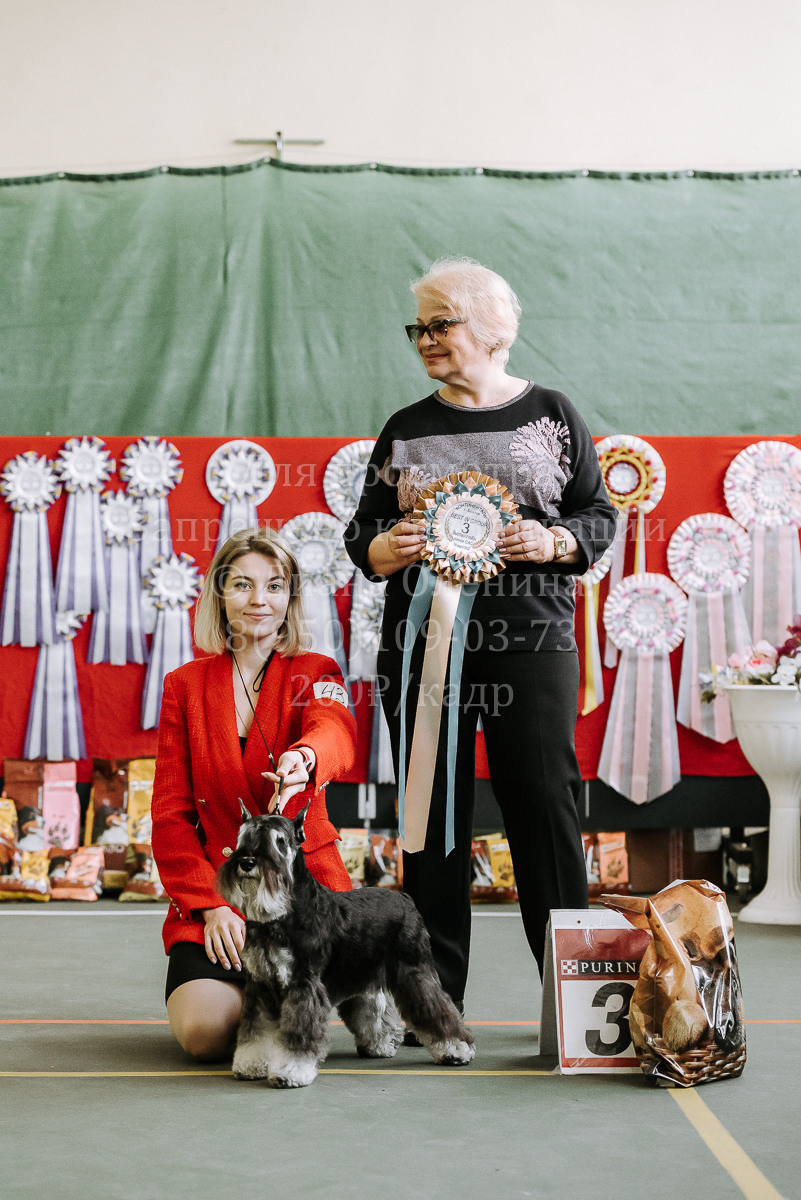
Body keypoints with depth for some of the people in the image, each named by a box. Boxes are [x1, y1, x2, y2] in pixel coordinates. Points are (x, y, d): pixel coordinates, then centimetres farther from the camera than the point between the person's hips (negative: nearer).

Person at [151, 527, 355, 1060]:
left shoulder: (316, 675, 3)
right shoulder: (185, 685, 7)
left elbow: (336, 733, -23)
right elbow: (170, 815, 3)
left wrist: (304, 757, -48)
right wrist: (210, 906, -10)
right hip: (211, 890, 1)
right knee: (204, 1030, -22)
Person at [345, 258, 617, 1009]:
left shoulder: (550, 414, 8)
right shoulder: (406, 429, 13)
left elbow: (600, 514, 8)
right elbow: (362, 530, 14)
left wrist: (553, 542, -12)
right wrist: (381, 548, -8)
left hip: (529, 642, -2)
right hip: (422, 643, 2)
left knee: (545, 806, -3)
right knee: (432, 815, 3)